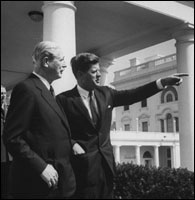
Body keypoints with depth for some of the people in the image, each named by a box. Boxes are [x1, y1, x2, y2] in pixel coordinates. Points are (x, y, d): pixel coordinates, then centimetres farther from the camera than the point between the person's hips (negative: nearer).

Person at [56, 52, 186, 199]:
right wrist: (72, 144, -20)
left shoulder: (105, 93, 8)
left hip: (106, 162, 5)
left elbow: (132, 95, 7)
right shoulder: (64, 99, -8)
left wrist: (163, 82, 2)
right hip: (84, 164, -5)